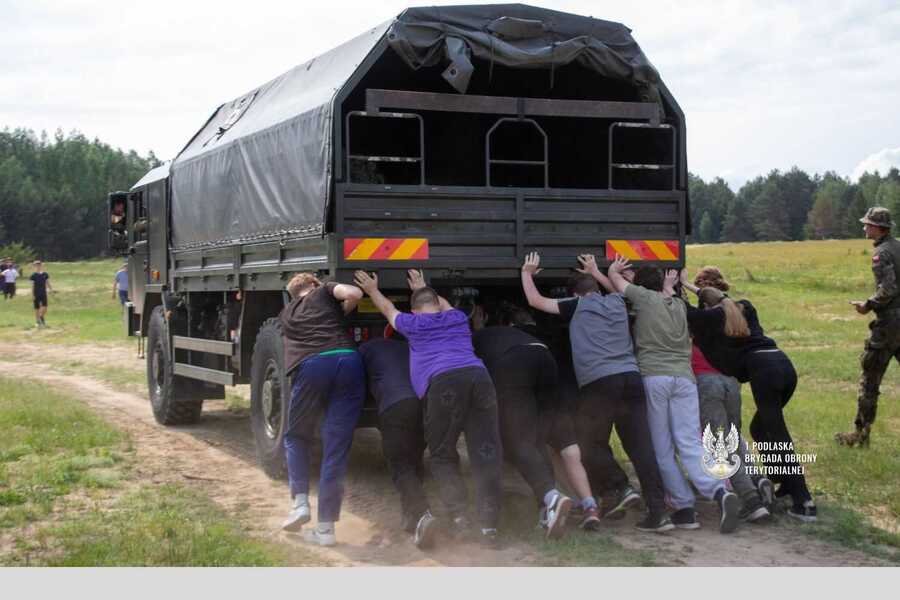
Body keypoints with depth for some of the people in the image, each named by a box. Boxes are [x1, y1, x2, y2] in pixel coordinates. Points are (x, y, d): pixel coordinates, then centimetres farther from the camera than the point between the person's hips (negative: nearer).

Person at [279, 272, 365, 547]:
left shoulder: (286, 314, 31)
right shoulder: (324, 291, 24)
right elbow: (354, 293, 7)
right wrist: (342, 312, 26)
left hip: (311, 366, 1)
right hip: (347, 360, -1)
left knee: (296, 437, 24)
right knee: (336, 448, 3)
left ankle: (300, 501, 7)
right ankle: (325, 527, 3)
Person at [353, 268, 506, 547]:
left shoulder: (412, 324, 24)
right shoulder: (458, 318, 32)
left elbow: (388, 308, 45)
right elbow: (444, 304, 56)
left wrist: (372, 290, 62)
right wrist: (423, 289, 72)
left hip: (443, 383, -3)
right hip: (478, 376, 3)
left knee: (442, 455, 10)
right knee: (486, 455, 1)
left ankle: (458, 517, -6)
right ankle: (489, 526, -6)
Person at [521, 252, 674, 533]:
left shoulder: (577, 305, 9)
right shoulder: (617, 302, 21)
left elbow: (535, 300, 13)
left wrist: (527, 273, 27)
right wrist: (595, 272, 54)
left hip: (599, 382, -4)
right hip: (631, 378, 4)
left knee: (591, 444, 12)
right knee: (640, 446, 2)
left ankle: (622, 488, -5)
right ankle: (658, 512, -4)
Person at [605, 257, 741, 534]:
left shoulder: (644, 297, 10)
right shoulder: (679, 304, 23)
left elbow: (615, 279, 26)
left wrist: (613, 269, 44)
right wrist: (669, 286, 60)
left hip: (653, 377, -4)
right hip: (684, 378, 4)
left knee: (662, 450, 3)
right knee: (690, 444, -2)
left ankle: (684, 507, -1)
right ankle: (720, 492, -25)